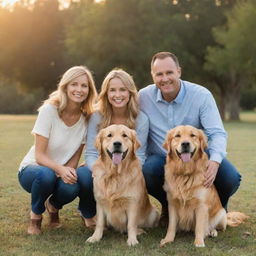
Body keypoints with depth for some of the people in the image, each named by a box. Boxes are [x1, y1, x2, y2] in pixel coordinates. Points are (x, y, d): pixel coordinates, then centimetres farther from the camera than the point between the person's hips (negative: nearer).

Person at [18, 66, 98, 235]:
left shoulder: (87, 118, -8)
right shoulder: (49, 110, -18)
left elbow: (75, 157, -3)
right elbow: (39, 155, -19)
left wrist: (69, 171, -25)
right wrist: (60, 169, -37)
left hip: (62, 172, 3)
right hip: (33, 168, -2)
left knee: (72, 188, -33)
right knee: (46, 175, -38)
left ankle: (53, 206, 7)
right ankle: (36, 215, -5)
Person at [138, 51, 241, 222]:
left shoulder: (202, 95, -12)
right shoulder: (143, 97, -7)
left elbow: (217, 133, -18)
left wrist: (215, 161, -37)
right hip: (161, 157, 1)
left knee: (231, 178, -26)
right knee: (146, 171, -33)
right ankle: (168, 206, 3)